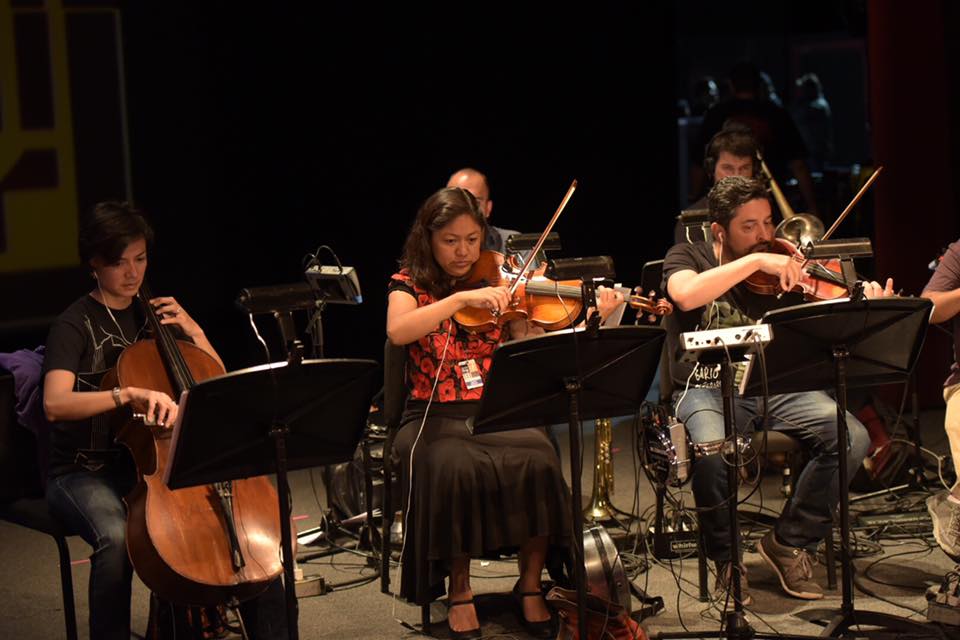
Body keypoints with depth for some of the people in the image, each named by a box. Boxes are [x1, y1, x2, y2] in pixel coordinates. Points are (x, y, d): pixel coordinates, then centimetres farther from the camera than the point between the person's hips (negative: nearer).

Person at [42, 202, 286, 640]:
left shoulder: (154, 315, 10)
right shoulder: (76, 325, -8)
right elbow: (55, 405, -27)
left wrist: (193, 333, -2)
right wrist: (130, 394, -40)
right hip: (85, 472, -5)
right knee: (116, 538, -37)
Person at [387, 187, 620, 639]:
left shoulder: (499, 285, 10)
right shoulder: (411, 284, 3)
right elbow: (397, 332, -21)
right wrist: (462, 298, -27)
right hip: (435, 418, -2)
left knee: (537, 458, -29)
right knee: (454, 467, -35)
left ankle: (530, 584, -9)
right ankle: (459, 588, -12)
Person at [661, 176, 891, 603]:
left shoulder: (781, 273, 9)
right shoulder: (688, 258, 3)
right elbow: (686, 295, -22)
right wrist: (755, 261, -23)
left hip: (775, 387, 3)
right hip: (706, 389, -3)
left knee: (852, 437, -20)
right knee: (712, 452, -37)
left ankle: (789, 542, 0)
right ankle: (726, 559, -8)